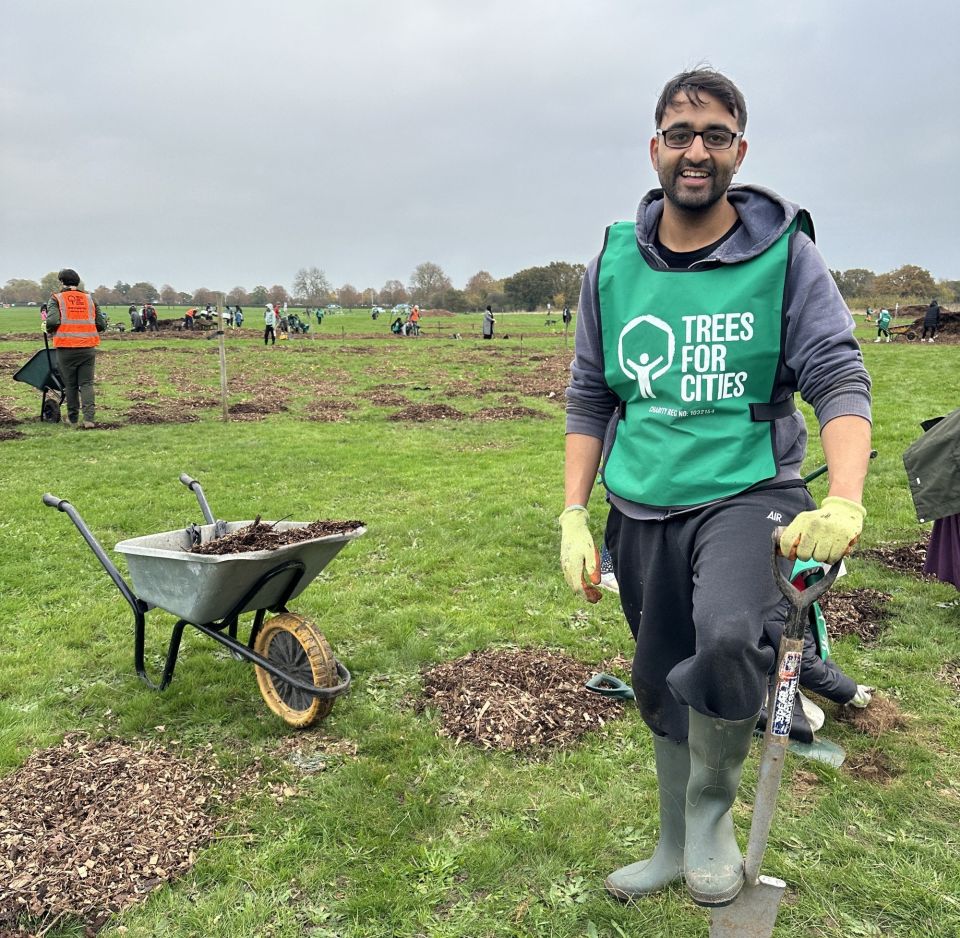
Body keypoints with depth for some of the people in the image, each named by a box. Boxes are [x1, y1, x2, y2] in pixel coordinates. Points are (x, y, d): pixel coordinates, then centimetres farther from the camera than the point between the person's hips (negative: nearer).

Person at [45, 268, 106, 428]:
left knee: (70, 385, 9)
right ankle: (89, 418, -7)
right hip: (88, 348, 2)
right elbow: (101, 325, 6)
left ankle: (73, 419, 17)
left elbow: (52, 321, -14)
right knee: (87, 384, 7)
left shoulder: (56, 299, 1)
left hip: (66, 349, -2)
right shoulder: (89, 299, 10)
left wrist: (49, 330, 7)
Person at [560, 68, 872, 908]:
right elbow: (590, 397, 8)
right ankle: (677, 846, 39)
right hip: (644, 509, 4)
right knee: (660, 687, 14)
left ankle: (713, 811, 1)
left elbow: (841, 381, -11)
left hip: (747, 493, -3)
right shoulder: (615, 263, 3)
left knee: (729, 636, -30)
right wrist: (574, 516, 2)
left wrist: (845, 503, -27)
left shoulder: (785, 254, -5)